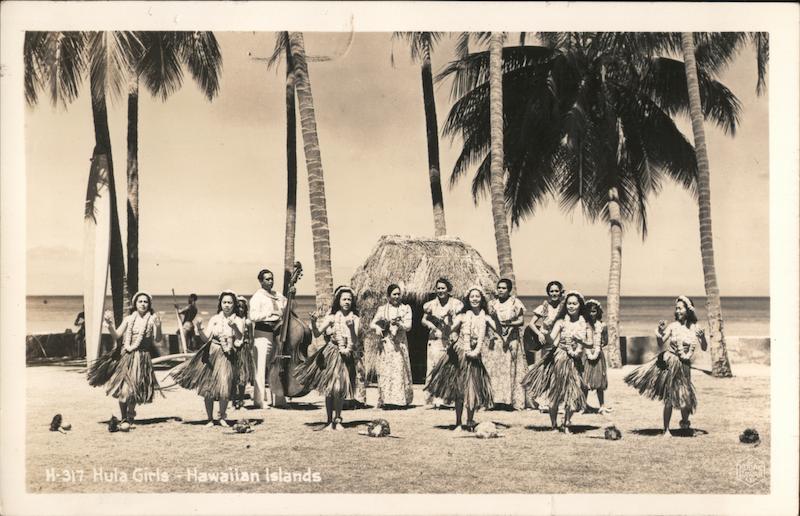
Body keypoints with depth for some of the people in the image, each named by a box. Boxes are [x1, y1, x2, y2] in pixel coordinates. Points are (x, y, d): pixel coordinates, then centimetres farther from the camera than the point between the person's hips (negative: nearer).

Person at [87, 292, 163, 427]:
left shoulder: (152, 319, -2)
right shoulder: (129, 319, 5)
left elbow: (157, 339, -11)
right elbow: (116, 336, 0)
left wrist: (158, 326, -30)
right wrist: (110, 325, -18)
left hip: (141, 358, -2)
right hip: (125, 356, 2)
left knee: (133, 390, -1)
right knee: (122, 388, 2)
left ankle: (130, 418, 18)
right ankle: (123, 418, 17)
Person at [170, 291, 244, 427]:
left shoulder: (238, 321, 1)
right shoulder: (215, 319, 6)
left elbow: (240, 339, -13)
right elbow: (206, 338, -2)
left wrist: (234, 327, -30)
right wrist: (200, 329, -21)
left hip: (227, 357, -2)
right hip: (211, 355, 2)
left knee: (224, 391, -14)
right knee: (208, 390, 2)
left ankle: (222, 417, 11)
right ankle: (210, 419, 19)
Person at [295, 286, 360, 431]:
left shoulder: (355, 319, -2)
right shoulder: (332, 317, -1)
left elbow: (355, 341, -11)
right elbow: (317, 333, -8)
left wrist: (351, 327, -27)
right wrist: (313, 322, -25)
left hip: (346, 357, 0)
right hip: (331, 354, 0)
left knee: (340, 389, 1)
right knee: (329, 389, 0)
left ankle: (337, 420, 17)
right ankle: (329, 421, 10)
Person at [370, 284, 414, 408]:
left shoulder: (405, 308, 10)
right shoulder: (382, 309, 11)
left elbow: (408, 326, 1)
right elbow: (372, 324, 5)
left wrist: (398, 324, -18)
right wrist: (377, 328, -17)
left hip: (400, 344, 0)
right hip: (385, 345, 0)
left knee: (400, 370, -4)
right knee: (385, 371, -6)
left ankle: (402, 400, 1)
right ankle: (384, 400, -5)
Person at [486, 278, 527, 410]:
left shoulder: (515, 302, 2)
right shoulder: (492, 303, 11)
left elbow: (521, 321, -3)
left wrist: (509, 323, -16)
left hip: (511, 339, -2)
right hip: (495, 339, 2)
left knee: (512, 370, -3)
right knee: (494, 369, -3)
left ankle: (516, 401, 1)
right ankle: (494, 399, 0)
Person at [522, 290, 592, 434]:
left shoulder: (585, 323, 2)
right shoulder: (561, 321, -5)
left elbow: (591, 344, 1)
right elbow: (551, 341, -16)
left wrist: (580, 340, -18)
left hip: (575, 362, 2)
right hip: (559, 359, -2)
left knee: (573, 395, 1)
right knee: (554, 395, 3)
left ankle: (566, 425, 20)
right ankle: (553, 425, 19)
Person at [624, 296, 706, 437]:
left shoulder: (695, 328, 1)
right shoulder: (672, 326, -1)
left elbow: (704, 348, 1)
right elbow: (661, 343, -6)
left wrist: (703, 337, -18)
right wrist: (660, 332, -25)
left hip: (684, 366, 1)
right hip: (668, 363, -1)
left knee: (685, 399, -3)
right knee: (669, 399, -1)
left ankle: (685, 420, 31)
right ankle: (666, 430, 10)